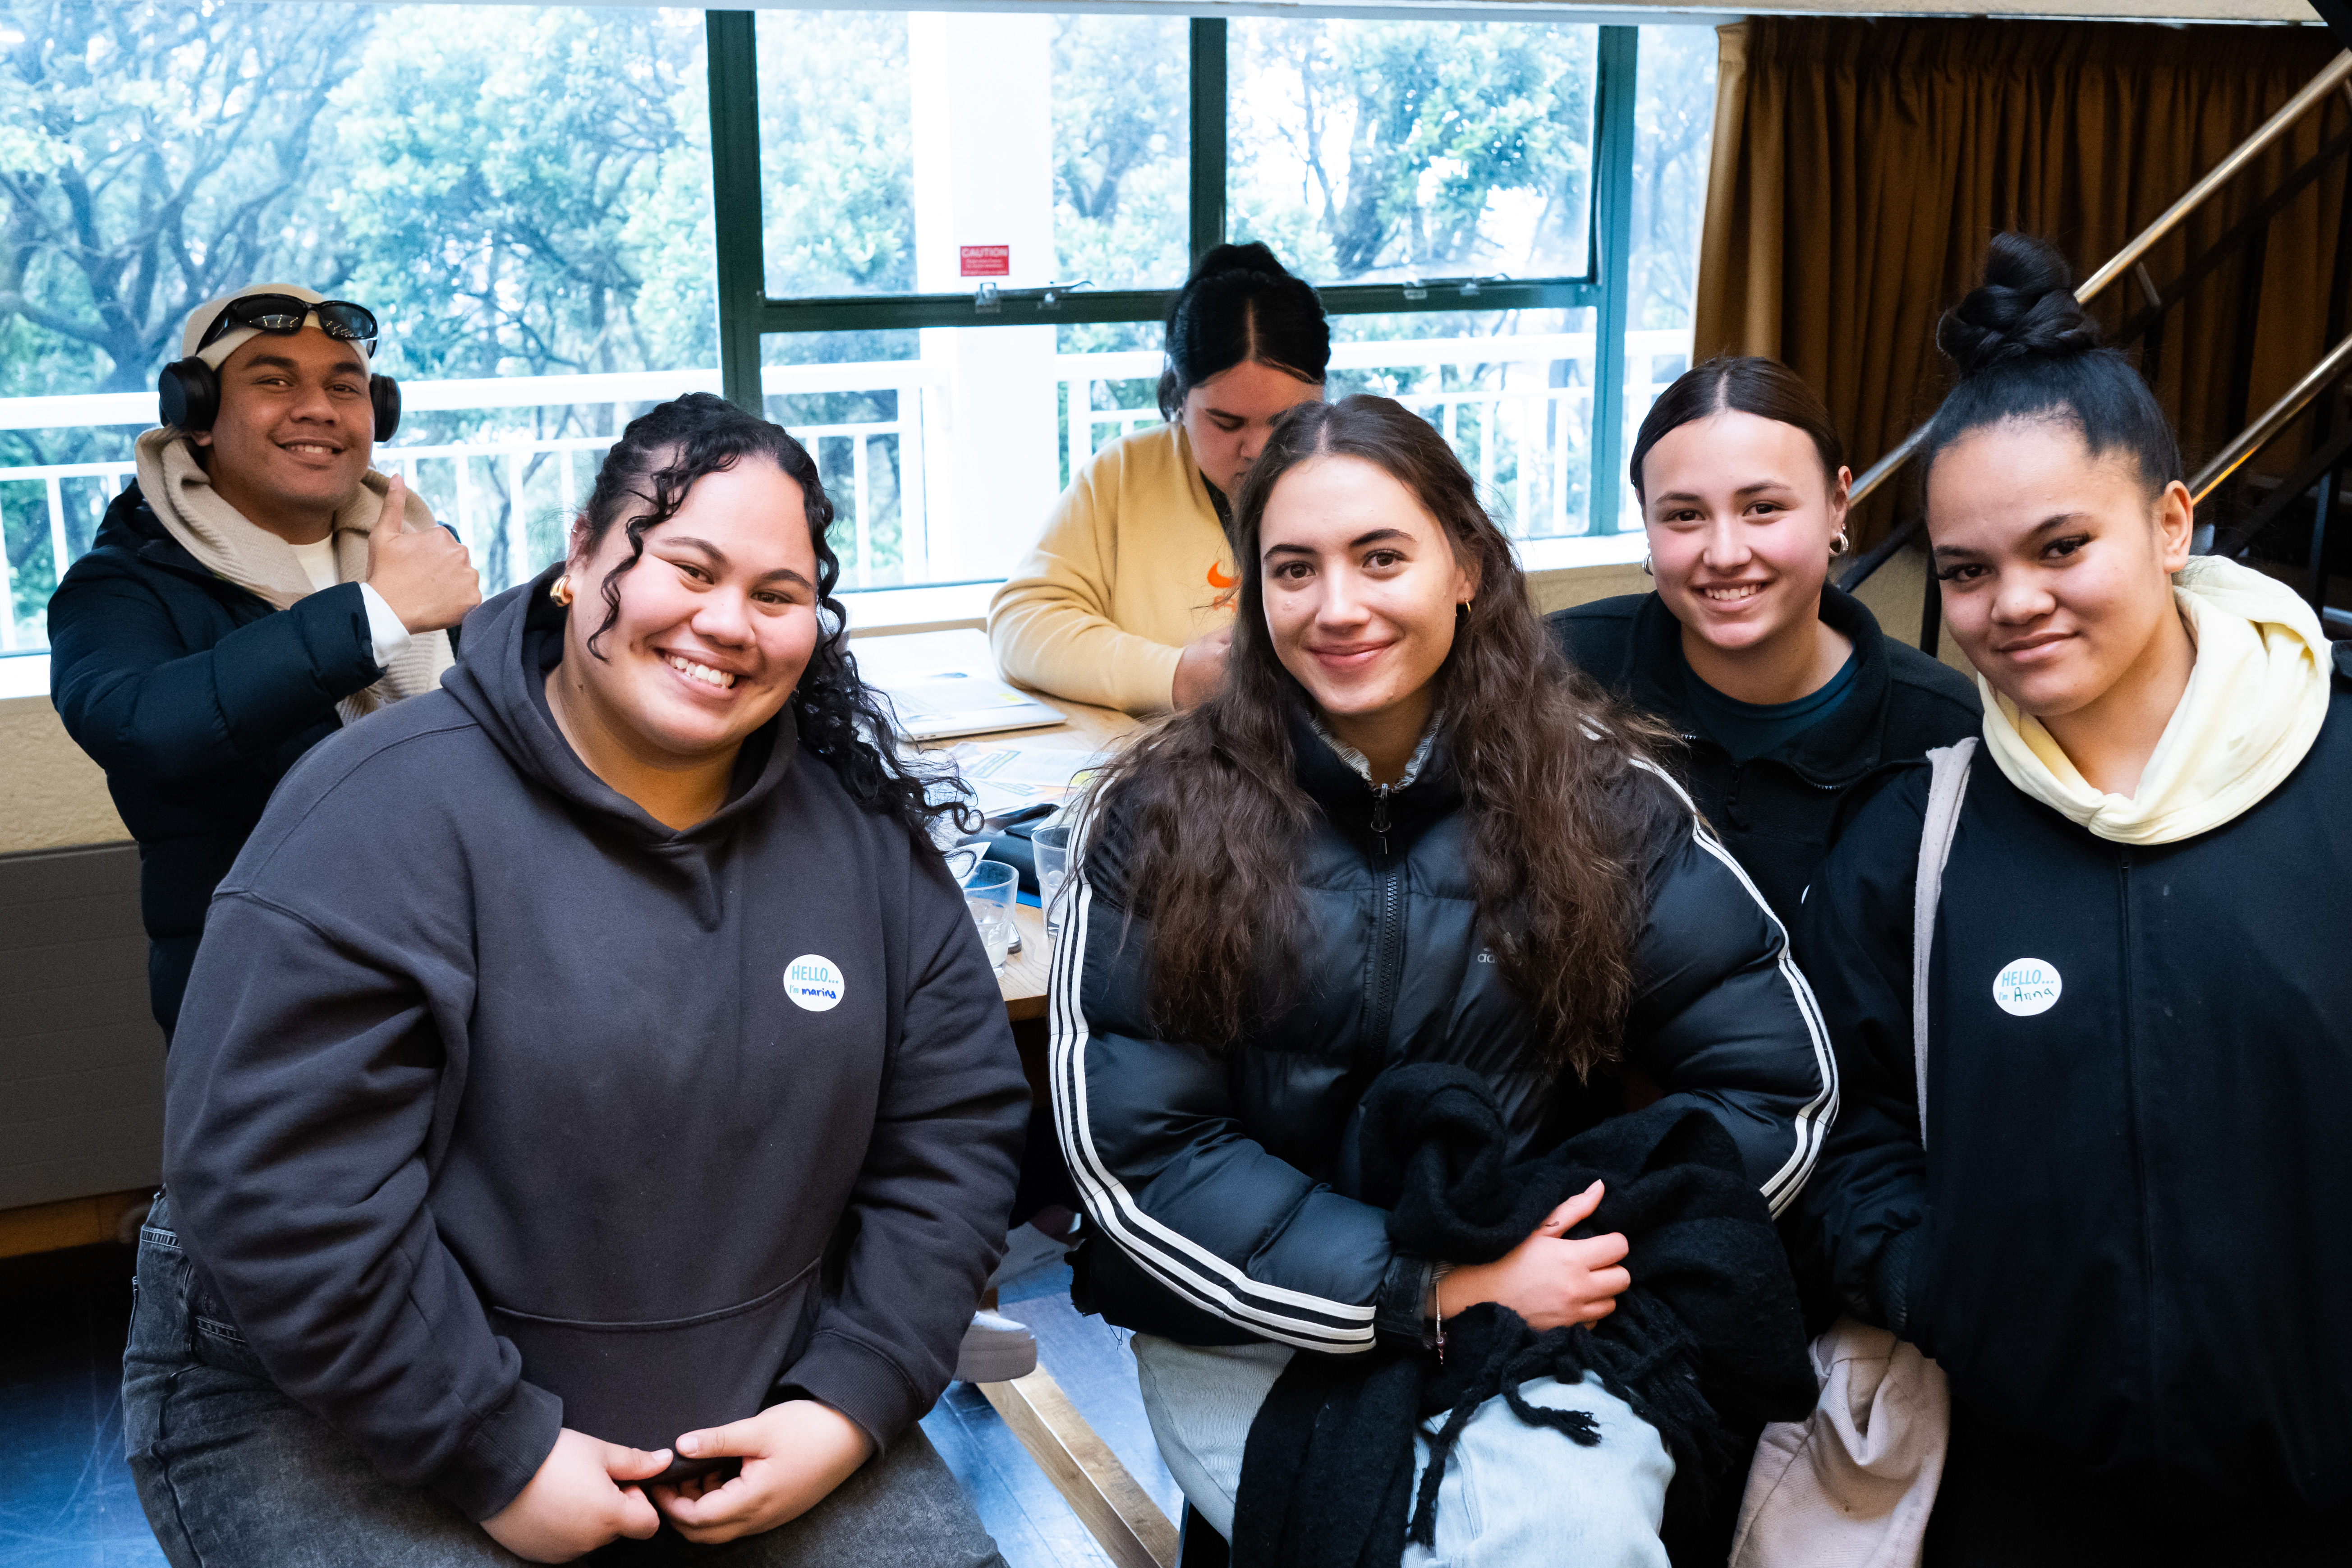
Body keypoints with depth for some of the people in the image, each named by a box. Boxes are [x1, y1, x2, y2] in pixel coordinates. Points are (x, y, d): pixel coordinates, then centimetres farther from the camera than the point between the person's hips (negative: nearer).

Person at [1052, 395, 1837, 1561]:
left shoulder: (1600, 797, 0)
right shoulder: (1160, 817, -3)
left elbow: (1779, 1082, 3)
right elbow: (1132, 1147, -8)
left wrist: (1586, 1264, -10)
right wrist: (1433, 1291, -14)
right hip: (1253, 1341, 0)